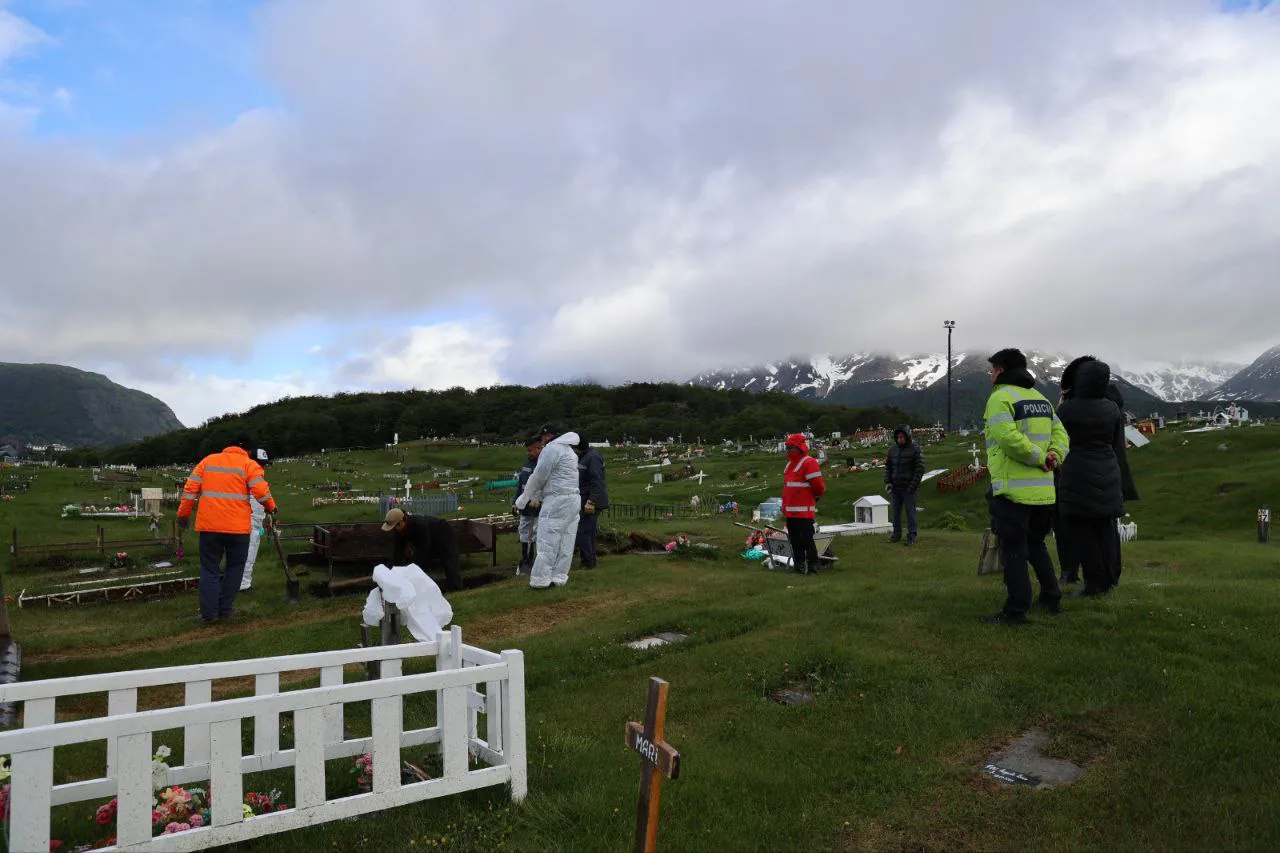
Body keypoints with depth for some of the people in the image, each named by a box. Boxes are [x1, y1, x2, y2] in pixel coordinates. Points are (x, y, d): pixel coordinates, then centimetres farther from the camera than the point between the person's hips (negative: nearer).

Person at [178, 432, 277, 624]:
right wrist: (271, 508, 5)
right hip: (238, 527, -3)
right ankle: (225, 608, 15)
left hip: (209, 525, 3)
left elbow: (190, 488, 8)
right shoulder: (249, 465, -1)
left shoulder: (208, 460, 11)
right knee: (234, 567, 13)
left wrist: (183, 514, 14)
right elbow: (262, 491, -11)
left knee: (209, 569, 10)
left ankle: (209, 612, 6)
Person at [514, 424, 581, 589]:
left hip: (557, 501, -9)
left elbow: (538, 477, -9)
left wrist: (524, 499, 3)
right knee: (565, 542, 7)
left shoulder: (551, 449, -8)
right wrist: (535, 497, 17)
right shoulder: (568, 450, 22)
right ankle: (559, 578, 10)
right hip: (573, 500, 9)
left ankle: (540, 580, -5)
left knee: (547, 543, -6)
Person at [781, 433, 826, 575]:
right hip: (790, 511, 9)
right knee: (794, 540, 14)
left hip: (804, 511, -9)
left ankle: (812, 566, 1)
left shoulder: (809, 463, -12)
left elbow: (818, 487, -14)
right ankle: (798, 564, 24)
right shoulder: (790, 463, 17)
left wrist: (814, 499, 3)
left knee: (806, 539, -8)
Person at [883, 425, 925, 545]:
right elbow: (888, 466, 14)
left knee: (910, 512, 0)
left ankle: (911, 536, 6)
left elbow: (920, 469, -9)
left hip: (908, 488, -5)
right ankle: (897, 535, 17)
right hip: (895, 487, 5)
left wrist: (913, 485, -14)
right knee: (896, 512, 9)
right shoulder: (893, 448, 7)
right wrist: (887, 482, 4)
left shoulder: (916, 449, -7)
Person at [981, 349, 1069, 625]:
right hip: (1043, 490, 8)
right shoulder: (1041, 399, 17)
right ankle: (1051, 599, 29)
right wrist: (1053, 457, -4)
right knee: (1036, 544, 23)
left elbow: (1010, 438, -24)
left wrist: (1041, 458, -14)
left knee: (1013, 551, -2)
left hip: (1013, 490, -8)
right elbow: (1060, 434, 13)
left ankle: (1016, 611, 1)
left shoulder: (1000, 398, -11)